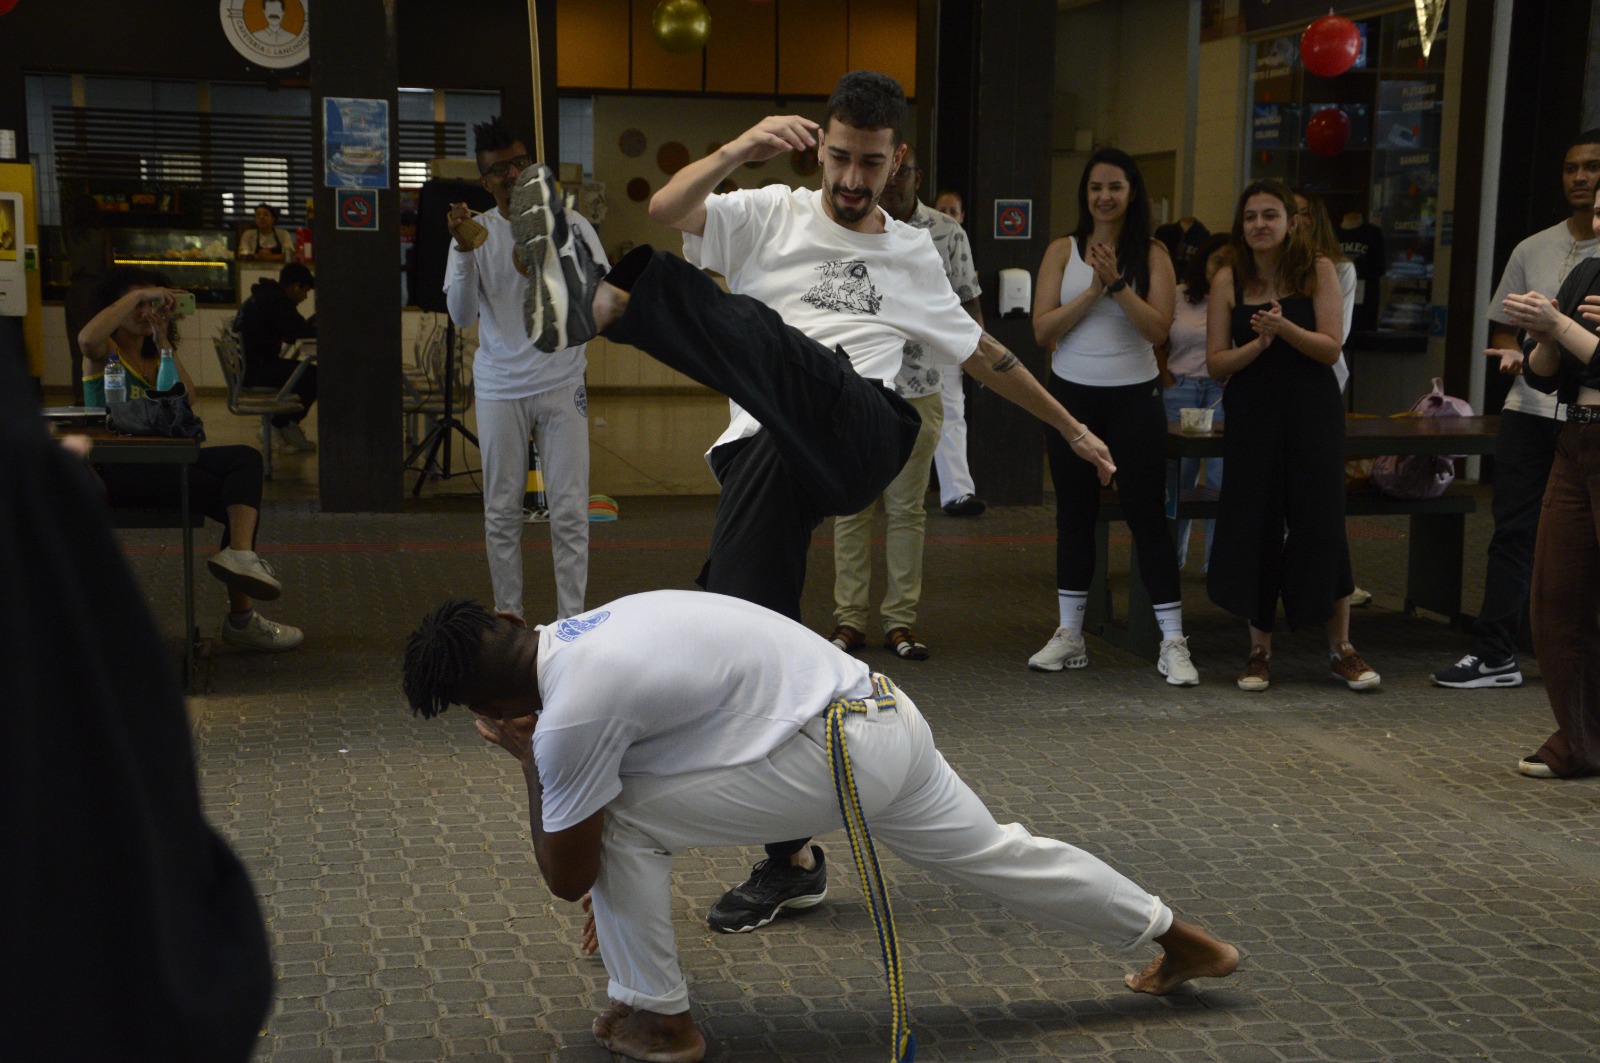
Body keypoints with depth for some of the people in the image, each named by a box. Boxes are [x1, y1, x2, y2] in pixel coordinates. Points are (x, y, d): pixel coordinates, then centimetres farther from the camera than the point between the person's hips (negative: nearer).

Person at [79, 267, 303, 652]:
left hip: (161, 461, 7)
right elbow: (86, 338, -23)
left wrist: (164, 343, 2)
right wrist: (138, 294, -16)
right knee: (238, 501, -20)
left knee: (246, 458, -19)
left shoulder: (155, 355, 24)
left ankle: (240, 553, -36)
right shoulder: (103, 352, 5)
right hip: (118, 471, -7)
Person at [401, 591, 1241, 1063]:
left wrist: (527, 761, 5)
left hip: (832, 757, -9)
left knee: (621, 822, -3)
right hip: (886, 714, 9)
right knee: (993, 851, 26)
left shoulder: (573, 712, -16)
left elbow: (566, 878, -6)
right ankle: (1178, 941, 42)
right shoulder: (585, 634, 11)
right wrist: (632, 899, 33)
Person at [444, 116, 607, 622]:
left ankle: (572, 619, 6)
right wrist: (463, 252, -19)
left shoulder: (570, 224, 1)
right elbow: (461, 315, -6)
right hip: (500, 387, 1)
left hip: (562, 384, -1)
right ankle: (508, 614, 18)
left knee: (570, 513, -1)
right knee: (502, 512, 7)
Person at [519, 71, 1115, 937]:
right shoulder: (772, 216, 18)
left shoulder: (913, 256, 24)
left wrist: (1071, 427, 37)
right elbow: (666, 211, 1)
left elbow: (980, 353, 34)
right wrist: (741, 148, -14)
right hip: (766, 454, 1)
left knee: (755, 335, -32)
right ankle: (793, 859, 7)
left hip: (860, 435, -1)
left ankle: (597, 300, -57)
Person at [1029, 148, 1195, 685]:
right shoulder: (1063, 251, 4)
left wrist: (1117, 283, -19)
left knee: (1148, 514, -3)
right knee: (1074, 512, 10)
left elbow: (1159, 329, -11)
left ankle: (1173, 643, 1)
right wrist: (1094, 289, -13)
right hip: (1072, 395, 2)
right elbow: (1042, 329, -5)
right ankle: (1069, 636, 19)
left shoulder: (1152, 254, 1)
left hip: (1134, 398, -2)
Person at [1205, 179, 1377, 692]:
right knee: (1254, 527, 2)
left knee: (1321, 522, -3)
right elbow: (1216, 362, 0)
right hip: (1251, 415, 1)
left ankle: (1342, 648, 8)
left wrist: (1284, 327, -22)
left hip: (1312, 413, -1)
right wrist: (1257, 343, -18)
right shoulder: (1229, 280, 2)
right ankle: (1259, 649, 15)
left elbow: (1331, 349, -7)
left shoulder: (1317, 270, -1)